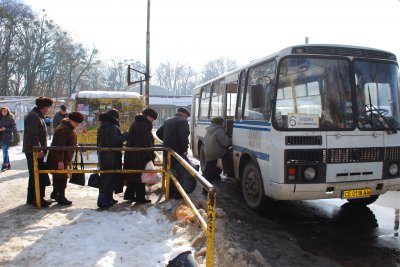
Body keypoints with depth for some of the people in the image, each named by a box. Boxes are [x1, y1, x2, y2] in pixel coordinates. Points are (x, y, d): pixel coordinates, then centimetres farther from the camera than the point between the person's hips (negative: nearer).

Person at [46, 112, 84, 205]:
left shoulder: (70, 129, 11)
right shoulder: (63, 129, -23)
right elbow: (59, 146, -27)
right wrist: (60, 161, -28)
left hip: (64, 158, 10)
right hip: (59, 160, -10)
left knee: (57, 176, 20)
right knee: (61, 177, -5)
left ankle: (55, 193, 33)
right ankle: (61, 197, 1)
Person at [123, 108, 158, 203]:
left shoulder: (135, 123, 13)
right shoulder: (144, 125, -16)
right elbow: (147, 142, -20)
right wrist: (151, 155, -14)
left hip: (131, 155, 9)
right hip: (140, 156, -9)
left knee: (133, 174, 17)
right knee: (140, 175, 0)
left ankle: (129, 194, 25)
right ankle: (140, 197, 8)